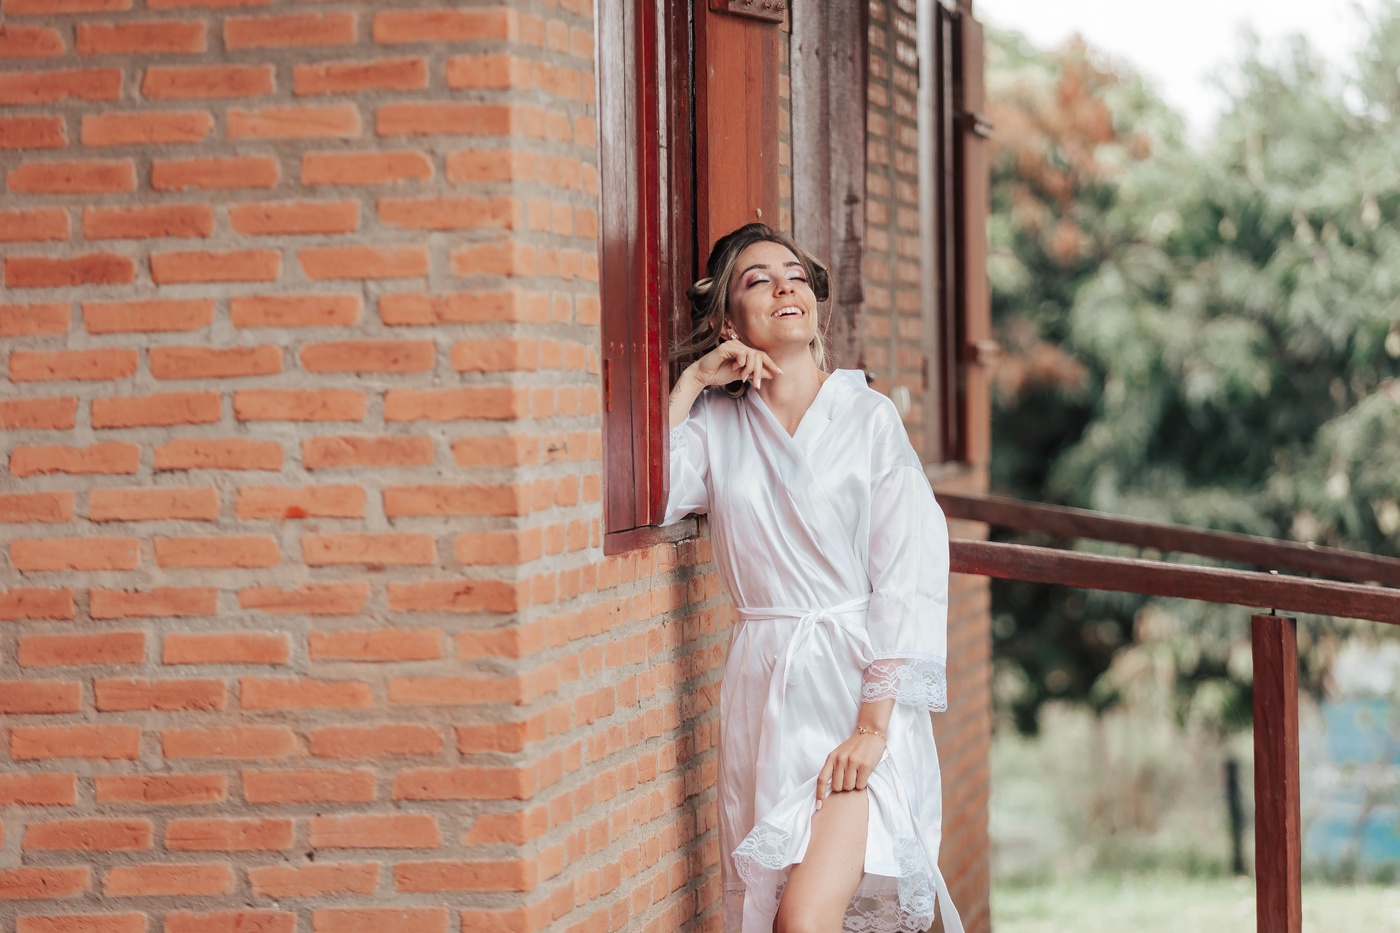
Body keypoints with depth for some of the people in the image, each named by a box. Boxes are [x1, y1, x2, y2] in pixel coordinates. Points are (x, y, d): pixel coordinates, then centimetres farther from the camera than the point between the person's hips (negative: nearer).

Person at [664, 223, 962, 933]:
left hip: (859, 681, -3)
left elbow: (909, 575, -5)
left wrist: (874, 723, -13)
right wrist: (690, 385, -3)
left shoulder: (869, 417, 1)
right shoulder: (715, 422, 9)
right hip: (762, 686, 3)